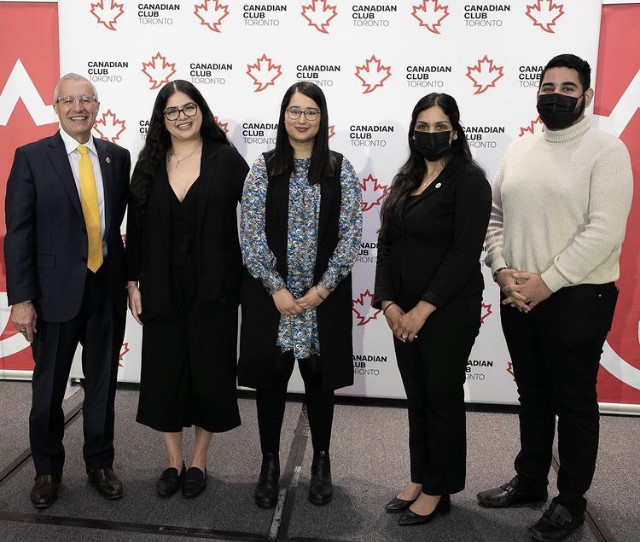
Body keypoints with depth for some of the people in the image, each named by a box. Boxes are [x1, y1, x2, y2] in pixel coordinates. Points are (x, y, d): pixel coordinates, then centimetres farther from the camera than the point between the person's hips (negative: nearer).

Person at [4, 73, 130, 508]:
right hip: (56, 290, -2)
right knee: (49, 386, 12)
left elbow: (124, 221, 8)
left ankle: (100, 463, 33)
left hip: (107, 288, 3)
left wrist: (131, 276, 3)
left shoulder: (118, 157, 4)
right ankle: (47, 469, 33)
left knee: (103, 383, 14)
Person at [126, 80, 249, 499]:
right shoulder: (150, 165, 6)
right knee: (164, 372, 9)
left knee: (209, 371, 7)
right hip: (162, 288, 3)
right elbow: (136, 227, 7)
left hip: (212, 287, -2)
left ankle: (199, 461, 27)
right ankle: (173, 460, 29)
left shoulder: (225, 159, -3)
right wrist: (133, 282, 4)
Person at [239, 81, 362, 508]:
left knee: (319, 378, 11)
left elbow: (350, 234, -3)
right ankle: (270, 463, 26)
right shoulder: (263, 168, 1)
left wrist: (323, 288, -10)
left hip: (324, 296, 0)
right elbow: (251, 234, -4)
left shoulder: (341, 169, 2)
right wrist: (276, 289, -11)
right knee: (270, 378, 7)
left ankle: (322, 462, 30)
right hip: (270, 294, 0)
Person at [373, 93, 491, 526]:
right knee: (417, 397, 15)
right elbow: (387, 244, 8)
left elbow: (465, 253, -17)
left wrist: (423, 310, -17)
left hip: (448, 312, -6)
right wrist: (388, 303, -3)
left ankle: (438, 491, 24)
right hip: (404, 312, 6)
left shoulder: (469, 179, -9)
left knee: (442, 398, 7)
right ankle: (420, 478, 32)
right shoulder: (406, 179, 11)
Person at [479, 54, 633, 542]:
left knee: (574, 403, 8)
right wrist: (503, 271, -6)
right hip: (518, 297, 6)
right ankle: (530, 481, 35)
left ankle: (571, 500, 26)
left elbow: (604, 232, -17)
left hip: (576, 299, -5)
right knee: (533, 396, 18)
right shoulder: (519, 149, 10)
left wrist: (546, 283, -19)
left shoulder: (606, 150, -8)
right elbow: (495, 216, 10)